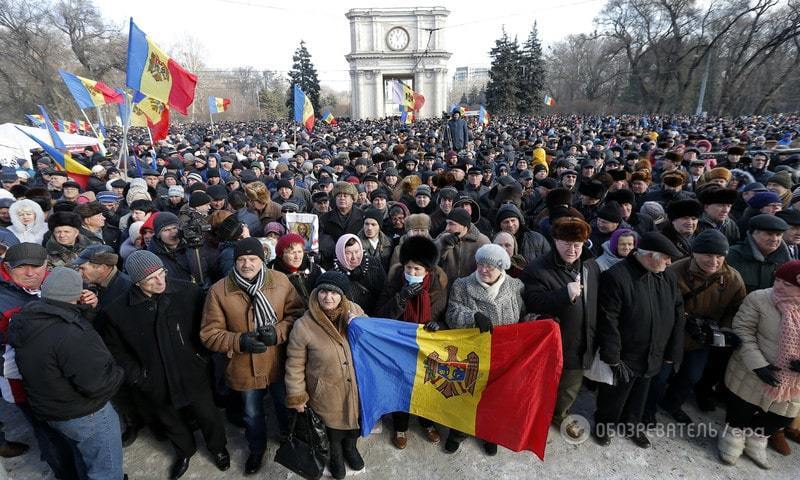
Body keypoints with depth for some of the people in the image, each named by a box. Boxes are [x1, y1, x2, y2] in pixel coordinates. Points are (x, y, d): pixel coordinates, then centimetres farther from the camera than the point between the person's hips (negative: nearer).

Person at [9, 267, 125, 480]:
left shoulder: (26, 321, -5)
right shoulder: (71, 334, -33)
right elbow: (98, 383, -33)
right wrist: (118, 372, -13)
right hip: (86, 415, -9)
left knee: (85, 459, 33)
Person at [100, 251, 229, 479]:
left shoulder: (189, 292, -20)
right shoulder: (116, 312, -16)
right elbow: (115, 349, 1)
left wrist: (203, 357, -7)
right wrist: (136, 376, -3)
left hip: (192, 374, -1)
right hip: (155, 384, 1)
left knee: (208, 416, 18)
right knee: (171, 422, 27)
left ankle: (218, 448, 49)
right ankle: (184, 451, 57)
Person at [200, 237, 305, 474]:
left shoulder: (280, 280, -13)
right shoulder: (218, 291, -14)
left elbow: (297, 313, -7)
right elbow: (209, 334, -10)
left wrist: (278, 332, -24)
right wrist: (240, 341, -26)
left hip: (280, 364, 0)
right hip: (245, 368, 0)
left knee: (287, 407, 25)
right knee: (252, 414, 26)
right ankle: (257, 449, 57)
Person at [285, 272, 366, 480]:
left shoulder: (355, 311, -15)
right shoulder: (303, 326, -23)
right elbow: (295, 364, -10)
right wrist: (297, 396, -3)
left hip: (356, 386, 3)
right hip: (327, 391, -3)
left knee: (355, 417, 25)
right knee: (334, 423, 20)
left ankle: (350, 446, 60)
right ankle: (335, 452, 56)